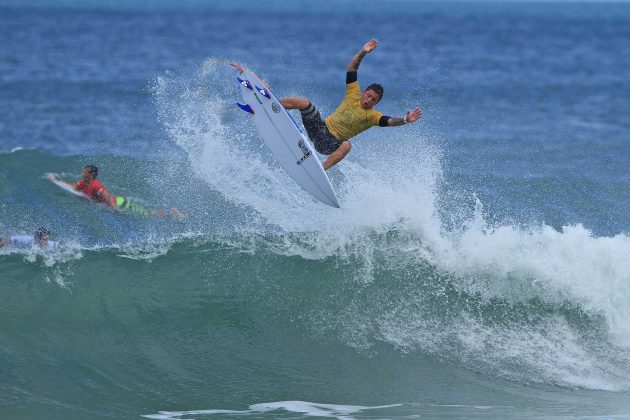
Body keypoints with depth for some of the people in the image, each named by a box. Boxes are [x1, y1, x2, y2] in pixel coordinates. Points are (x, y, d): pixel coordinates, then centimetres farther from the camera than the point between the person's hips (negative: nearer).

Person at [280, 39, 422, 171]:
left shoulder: (372, 115, -6)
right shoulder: (353, 94, 4)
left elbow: (389, 121, -24)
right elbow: (352, 68, 2)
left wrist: (405, 120, -42)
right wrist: (362, 53, -11)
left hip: (331, 144, -3)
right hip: (320, 127, 3)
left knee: (347, 145, -38)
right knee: (304, 103, -18)